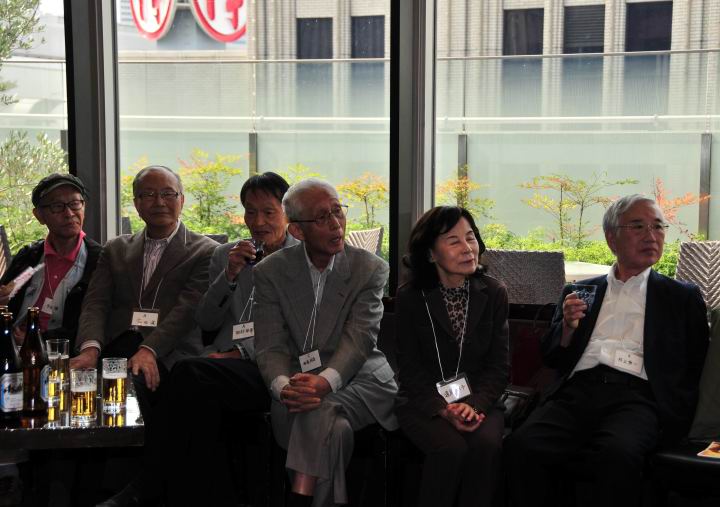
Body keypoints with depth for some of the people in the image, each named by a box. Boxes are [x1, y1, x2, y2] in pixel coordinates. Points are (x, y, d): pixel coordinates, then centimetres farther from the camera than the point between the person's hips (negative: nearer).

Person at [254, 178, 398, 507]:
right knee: (331, 428, -32)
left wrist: (324, 381, -32)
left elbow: (359, 340, -12)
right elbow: (270, 346, -4)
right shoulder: (270, 272, 4)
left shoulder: (370, 269, -1)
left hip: (357, 378, -1)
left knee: (321, 410, -33)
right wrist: (284, 386, -27)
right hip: (299, 381, 1)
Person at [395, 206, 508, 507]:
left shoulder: (494, 293, 3)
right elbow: (411, 369, -2)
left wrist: (473, 404, -17)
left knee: (486, 444, -29)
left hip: (479, 400, 2)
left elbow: (498, 366, 2)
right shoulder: (410, 298, -2)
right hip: (425, 401, -1)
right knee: (451, 447, -30)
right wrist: (444, 410, -18)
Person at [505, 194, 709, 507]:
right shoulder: (579, 292, 23)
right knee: (521, 446, -28)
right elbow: (551, 358, 22)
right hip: (578, 391, 2)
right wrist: (568, 326, 1)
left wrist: (676, 412, -6)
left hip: (637, 396, -2)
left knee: (617, 453, -36)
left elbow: (696, 365, 12)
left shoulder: (682, 296, 18)